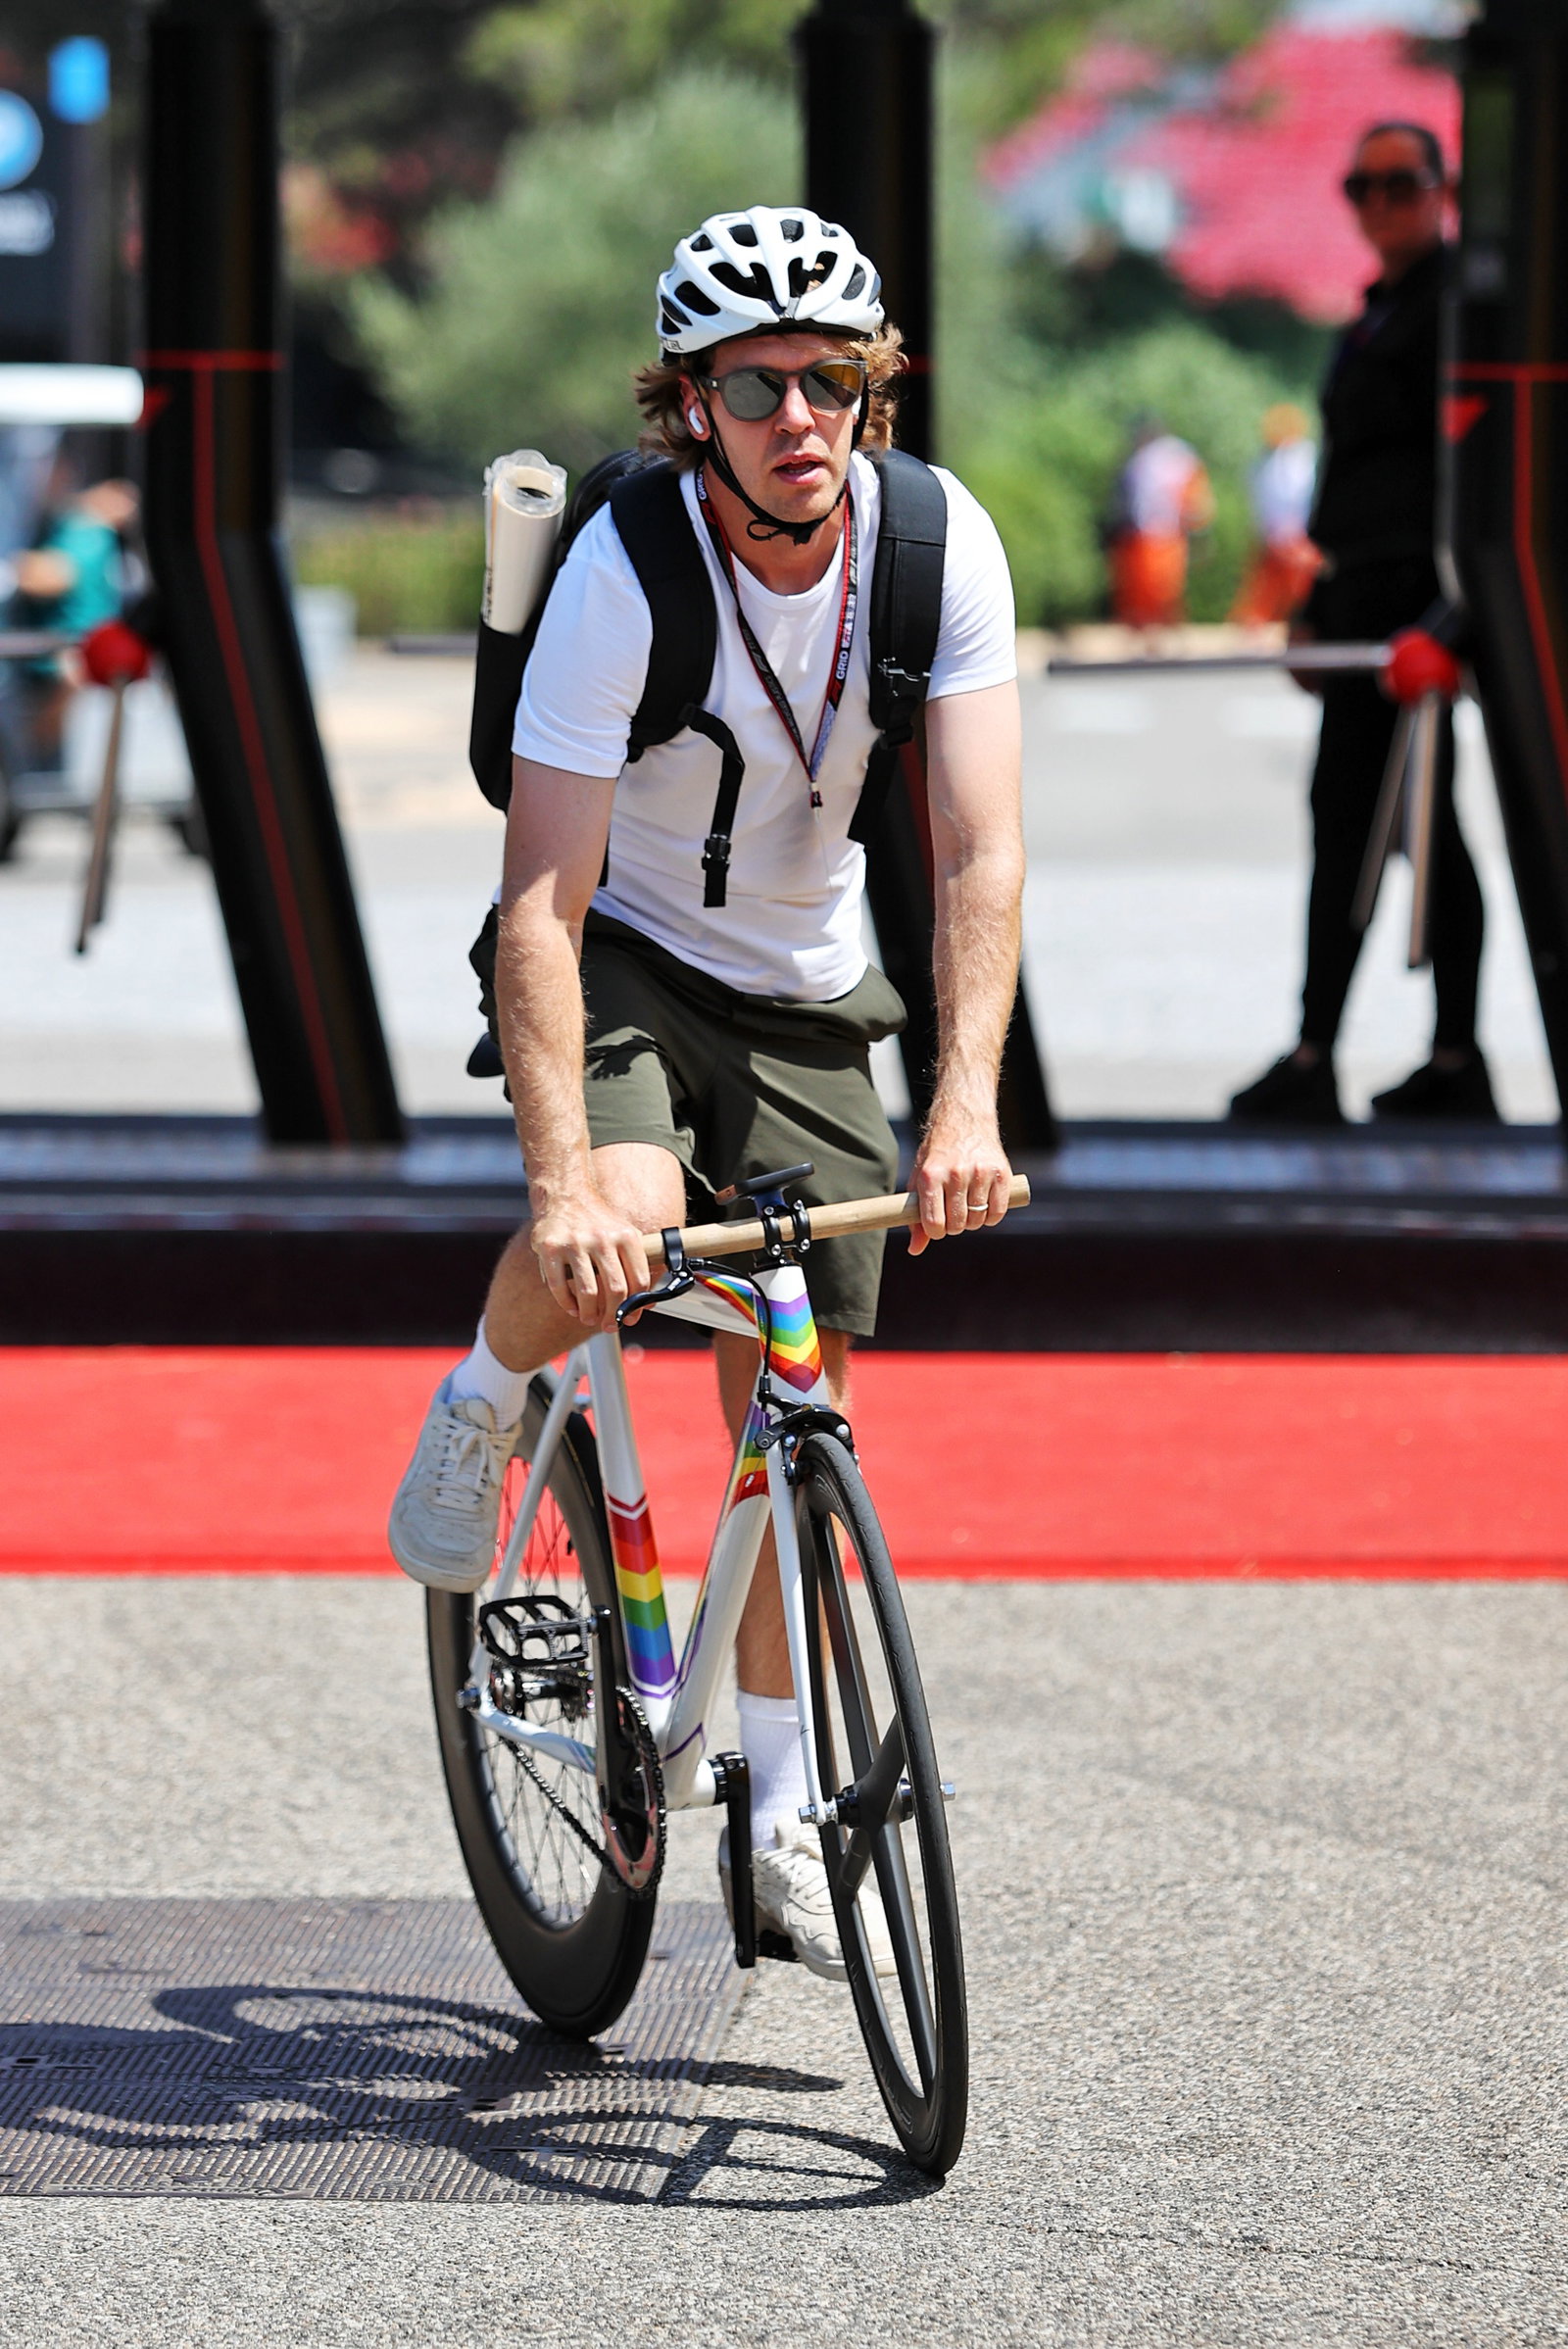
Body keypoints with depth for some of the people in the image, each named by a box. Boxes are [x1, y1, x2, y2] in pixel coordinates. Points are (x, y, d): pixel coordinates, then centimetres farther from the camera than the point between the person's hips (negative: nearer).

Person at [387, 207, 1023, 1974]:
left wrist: (966, 1105, -38)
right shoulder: (625, 572, -28)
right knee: (619, 1239, -34)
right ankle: (482, 1406, 1)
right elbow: (542, 904, -31)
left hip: (800, 991, 3)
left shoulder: (940, 543, -20)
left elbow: (979, 856, -24)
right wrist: (564, 1182, -42)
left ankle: (781, 1815, 18)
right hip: (621, 956, -3)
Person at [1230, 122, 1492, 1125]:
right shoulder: (1379, 314, 21)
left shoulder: (1452, 302, -10)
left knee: (1347, 808, -11)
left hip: (1405, 591, -10)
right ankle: (1457, 1060, 11)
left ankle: (1314, 1061, -13)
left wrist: (1444, 609, -24)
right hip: (1367, 592, 10)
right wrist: (1320, 611, 23)